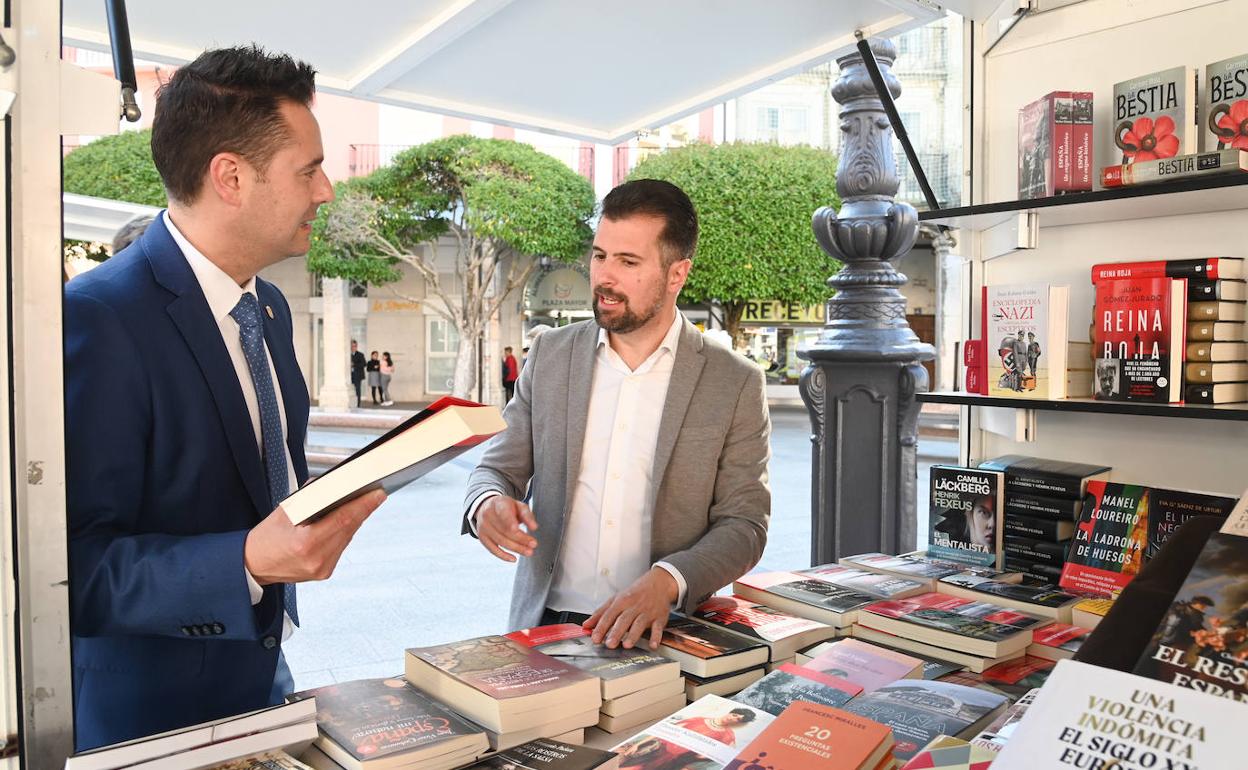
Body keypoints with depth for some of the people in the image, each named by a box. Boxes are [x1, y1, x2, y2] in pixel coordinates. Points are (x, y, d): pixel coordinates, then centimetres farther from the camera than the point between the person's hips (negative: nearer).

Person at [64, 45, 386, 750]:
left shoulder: (271, 308, 4)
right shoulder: (96, 319, -23)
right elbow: (74, 567, -25)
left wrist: (334, 499, -1)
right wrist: (248, 562, -36)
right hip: (149, 718, -7)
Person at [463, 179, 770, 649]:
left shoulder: (736, 385, -1)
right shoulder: (549, 355, 7)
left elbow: (744, 525, -2)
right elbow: (498, 468, 11)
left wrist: (667, 580, -20)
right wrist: (487, 504, -13)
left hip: (663, 633, -2)